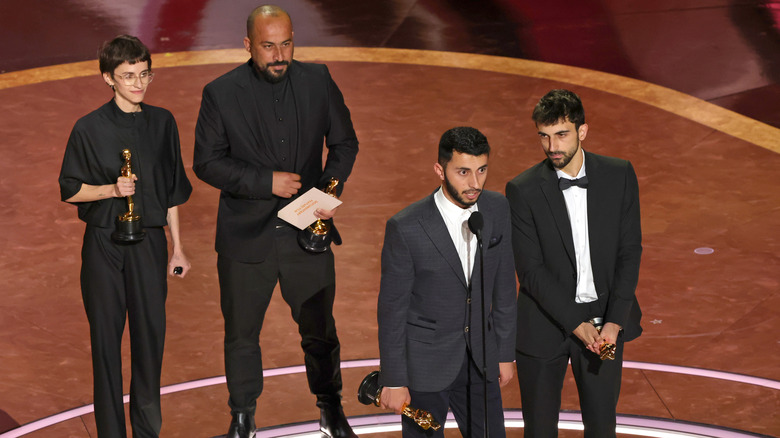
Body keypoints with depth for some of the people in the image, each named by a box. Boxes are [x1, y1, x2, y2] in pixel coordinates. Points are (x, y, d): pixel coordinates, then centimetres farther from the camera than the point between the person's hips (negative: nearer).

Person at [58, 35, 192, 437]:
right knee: (106, 337, 3)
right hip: (104, 245, -2)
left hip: (149, 242, 3)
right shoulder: (90, 128, -5)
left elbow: (172, 192, 11)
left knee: (151, 333, 6)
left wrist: (177, 249, 12)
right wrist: (112, 189, -18)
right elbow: (70, 191, -1)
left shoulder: (162, 123, 5)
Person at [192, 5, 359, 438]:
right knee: (241, 333, 12)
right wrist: (266, 183, -17)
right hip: (245, 237, -1)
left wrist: (332, 188, -9)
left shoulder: (318, 81, -1)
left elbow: (344, 142, 8)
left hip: (307, 232, 2)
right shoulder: (221, 93, -8)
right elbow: (206, 162, -7)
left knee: (319, 329, 12)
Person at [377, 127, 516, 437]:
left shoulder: (497, 209, -6)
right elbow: (392, 309, -12)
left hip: (479, 359, 4)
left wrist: (505, 353, 9)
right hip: (425, 363, -4)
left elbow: (503, 285, 5)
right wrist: (393, 381, -9)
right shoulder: (406, 228, -20)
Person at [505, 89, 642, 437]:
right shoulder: (523, 190, -11)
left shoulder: (619, 176, -5)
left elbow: (630, 251, -4)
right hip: (545, 324, -2)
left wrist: (614, 321, -13)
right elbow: (530, 270, -12)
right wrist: (576, 324, -18)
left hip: (605, 321, 2)